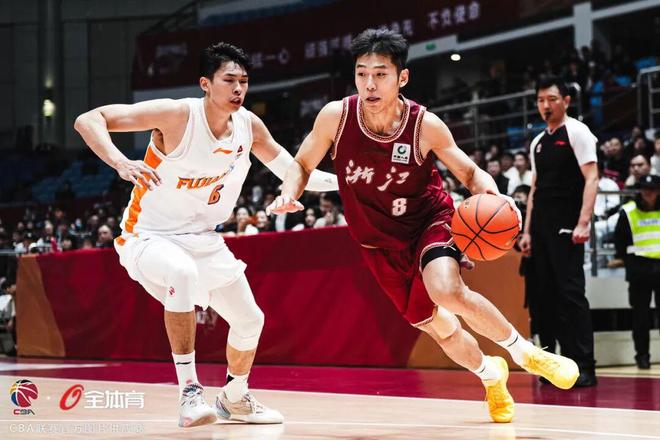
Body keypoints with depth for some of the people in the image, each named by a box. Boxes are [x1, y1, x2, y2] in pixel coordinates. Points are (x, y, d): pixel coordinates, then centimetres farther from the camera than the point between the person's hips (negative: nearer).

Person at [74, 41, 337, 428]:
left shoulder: (249, 125, -6)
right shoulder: (177, 115, -24)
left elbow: (292, 172, 12)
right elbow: (88, 120, -30)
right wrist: (120, 163, -46)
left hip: (203, 240, 7)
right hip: (150, 237, -7)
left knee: (250, 320, 11)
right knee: (182, 273, -39)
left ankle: (235, 398, 40)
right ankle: (190, 393, -32)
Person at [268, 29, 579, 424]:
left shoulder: (425, 125, -19)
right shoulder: (336, 116, -16)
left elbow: (470, 173, -6)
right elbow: (302, 165, -1)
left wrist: (491, 194, -29)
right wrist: (289, 195, -22)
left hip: (430, 221, -3)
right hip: (383, 243, 3)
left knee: (448, 292, -32)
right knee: (438, 329, 10)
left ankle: (522, 350, -8)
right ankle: (491, 375, 41)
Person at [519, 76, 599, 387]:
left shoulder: (577, 132, -3)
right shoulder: (537, 143, 18)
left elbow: (591, 178, -11)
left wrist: (583, 223, -21)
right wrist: (527, 231, 14)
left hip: (566, 227, -8)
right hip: (542, 229, 8)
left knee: (571, 292, -12)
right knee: (547, 294, 6)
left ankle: (584, 367, -11)